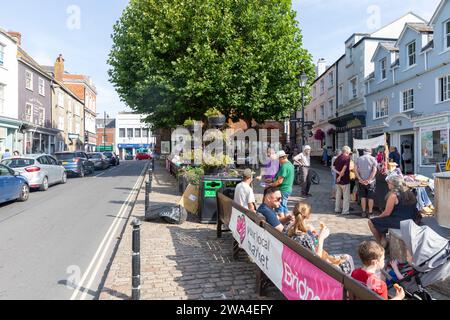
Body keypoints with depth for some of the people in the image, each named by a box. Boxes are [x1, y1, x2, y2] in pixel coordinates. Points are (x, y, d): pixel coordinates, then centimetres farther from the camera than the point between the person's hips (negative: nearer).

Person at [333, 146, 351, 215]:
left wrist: (339, 173, -4)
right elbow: (344, 167, -22)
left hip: (338, 180, 7)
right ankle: (345, 211, 3)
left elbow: (334, 168, 8)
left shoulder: (338, 158, 8)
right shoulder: (347, 157, -12)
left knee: (338, 195, 15)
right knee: (346, 196, 1)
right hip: (345, 180, -7)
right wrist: (340, 176, -15)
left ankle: (337, 209, 22)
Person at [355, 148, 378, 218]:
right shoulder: (373, 159, -2)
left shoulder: (359, 159, 5)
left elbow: (355, 169, -2)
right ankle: (370, 213, 8)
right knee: (370, 197, 5)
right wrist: (369, 180, -14)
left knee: (363, 197, 11)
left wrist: (360, 179, -5)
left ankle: (364, 212, 15)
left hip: (362, 181, 2)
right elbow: (374, 170, -12)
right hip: (371, 181, -2)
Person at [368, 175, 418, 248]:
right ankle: (383, 240, 20)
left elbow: (387, 213, -16)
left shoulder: (393, 195, -20)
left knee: (371, 222, 0)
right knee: (382, 220, 27)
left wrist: (378, 217, 3)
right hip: (409, 221, 9)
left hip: (399, 222, -9)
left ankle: (380, 244, 14)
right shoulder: (408, 193, 7)